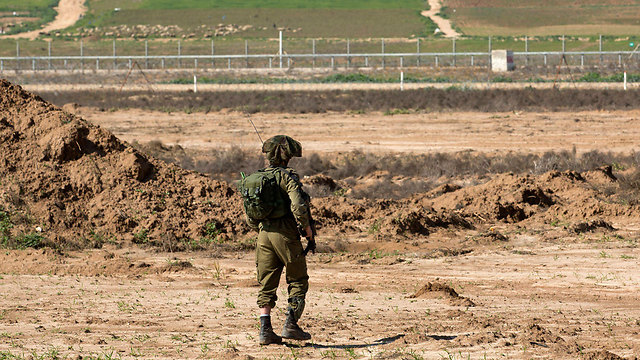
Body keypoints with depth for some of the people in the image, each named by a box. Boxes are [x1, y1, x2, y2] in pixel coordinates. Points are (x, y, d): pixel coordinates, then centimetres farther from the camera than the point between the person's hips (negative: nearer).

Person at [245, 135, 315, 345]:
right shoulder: (287, 176, -9)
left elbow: (249, 219, 15)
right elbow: (298, 206, -21)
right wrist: (307, 227, -6)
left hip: (264, 235, 6)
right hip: (286, 235, -5)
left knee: (266, 285, 8)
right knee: (298, 282, 7)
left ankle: (265, 330, 0)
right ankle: (290, 325, 1)